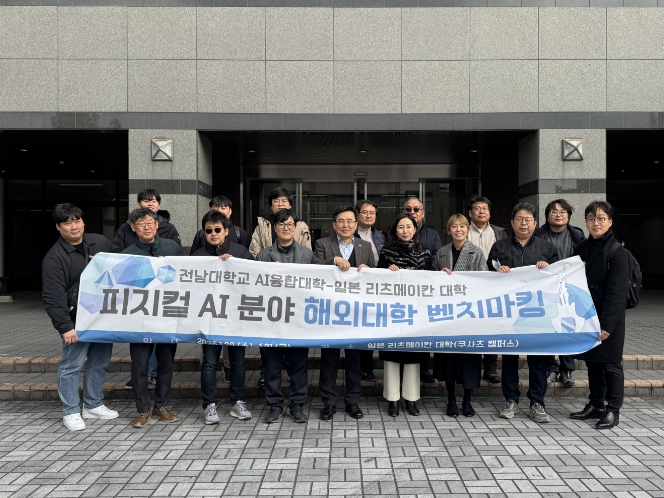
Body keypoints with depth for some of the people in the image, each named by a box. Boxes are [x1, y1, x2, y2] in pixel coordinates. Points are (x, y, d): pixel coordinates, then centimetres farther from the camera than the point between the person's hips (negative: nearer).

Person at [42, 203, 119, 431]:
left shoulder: (101, 242, 7)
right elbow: (53, 298, -12)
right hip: (77, 322, -5)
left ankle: (93, 405, 29)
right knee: (71, 366, 1)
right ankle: (71, 412, 17)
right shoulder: (54, 258, -8)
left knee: (100, 363, 14)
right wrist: (65, 326, -18)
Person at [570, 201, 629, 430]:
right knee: (592, 361, 14)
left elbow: (617, 292, -16)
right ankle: (595, 405, 26)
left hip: (609, 319, -6)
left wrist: (606, 324, -20)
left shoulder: (617, 252, -12)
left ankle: (613, 410, 16)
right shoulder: (582, 247, 7)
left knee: (611, 363, 4)